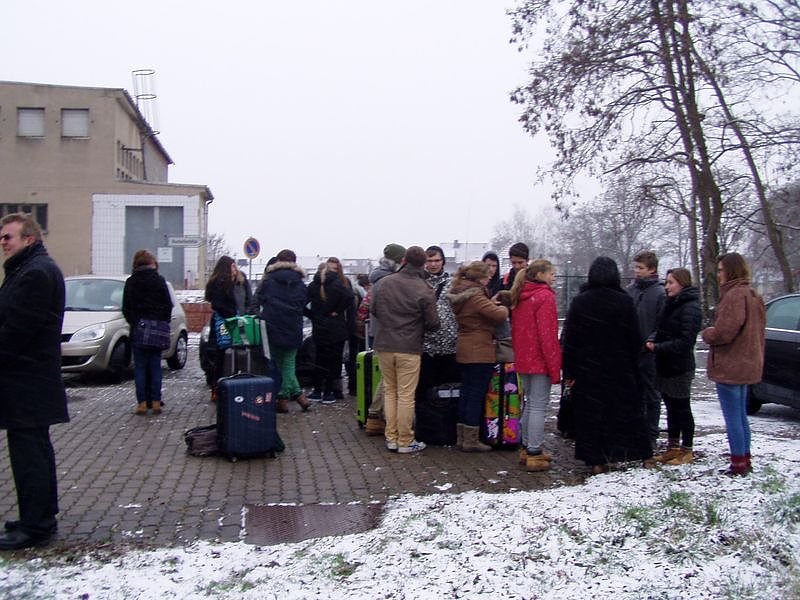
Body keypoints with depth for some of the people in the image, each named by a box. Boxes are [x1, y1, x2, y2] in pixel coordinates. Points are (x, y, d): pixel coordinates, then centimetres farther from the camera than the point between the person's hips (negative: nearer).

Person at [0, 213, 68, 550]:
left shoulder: (36, 272, -17)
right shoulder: (30, 269, 17)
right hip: (30, 376, 11)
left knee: (28, 451, -5)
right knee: (35, 449, 16)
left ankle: (35, 527, 3)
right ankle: (41, 518, 27)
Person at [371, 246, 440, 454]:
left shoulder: (384, 282, 0)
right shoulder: (424, 290, -11)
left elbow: (373, 310, 10)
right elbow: (433, 324, -6)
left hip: (384, 345, 4)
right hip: (409, 349, -4)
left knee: (389, 392, 14)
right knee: (406, 395, 2)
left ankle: (391, 438, 18)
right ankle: (405, 441, 10)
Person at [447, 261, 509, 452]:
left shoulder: (459, 294, 9)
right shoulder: (475, 296, -20)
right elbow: (499, 315, -25)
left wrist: (492, 303, 6)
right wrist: (503, 308, -5)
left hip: (464, 350, 9)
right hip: (479, 351, -9)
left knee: (466, 392, 14)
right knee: (477, 394, -2)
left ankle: (462, 437, 21)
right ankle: (471, 440, 4)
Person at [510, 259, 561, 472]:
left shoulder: (520, 296, 12)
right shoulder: (545, 296, -13)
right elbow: (547, 334, -17)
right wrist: (554, 366, -14)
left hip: (523, 360, 8)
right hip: (540, 360, -8)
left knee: (530, 403, 17)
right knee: (539, 406, -3)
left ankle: (527, 448, 23)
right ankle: (534, 454, -1)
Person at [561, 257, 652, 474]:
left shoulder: (579, 302, -5)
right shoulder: (625, 302, -6)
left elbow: (569, 339, -5)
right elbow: (635, 339, -1)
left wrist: (568, 370, 0)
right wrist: (633, 366, 10)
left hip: (587, 369, 0)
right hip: (619, 369, 0)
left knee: (591, 414, 5)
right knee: (626, 410, 11)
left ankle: (596, 460, 7)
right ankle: (640, 453, 19)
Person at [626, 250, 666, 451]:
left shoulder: (660, 293, -8)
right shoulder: (630, 290, 8)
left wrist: (649, 342, -19)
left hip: (649, 352, -5)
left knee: (651, 395, 7)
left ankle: (651, 436, 16)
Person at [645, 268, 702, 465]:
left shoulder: (690, 308, -16)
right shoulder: (671, 304, 13)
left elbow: (685, 341, -21)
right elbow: (662, 329, 20)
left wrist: (658, 347, -20)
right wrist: (652, 340, -1)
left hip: (679, 367, -9)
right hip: (665, 365, 9)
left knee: (681, 408, 2)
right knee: (671, 407, 14)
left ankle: (686, 450, 13)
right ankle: (673, 447, 23)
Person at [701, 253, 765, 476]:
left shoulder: (734, 295, -17)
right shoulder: (753, 295, 14)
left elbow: (724, 332, -23)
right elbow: (758, 330, 20)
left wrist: (707, 333, -4)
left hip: (730, 366, -10)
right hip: (747, 365, 10)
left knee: (732, 417, -3)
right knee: (741, 415, 17)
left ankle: (738, 463, 1)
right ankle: (746, 460, 24)